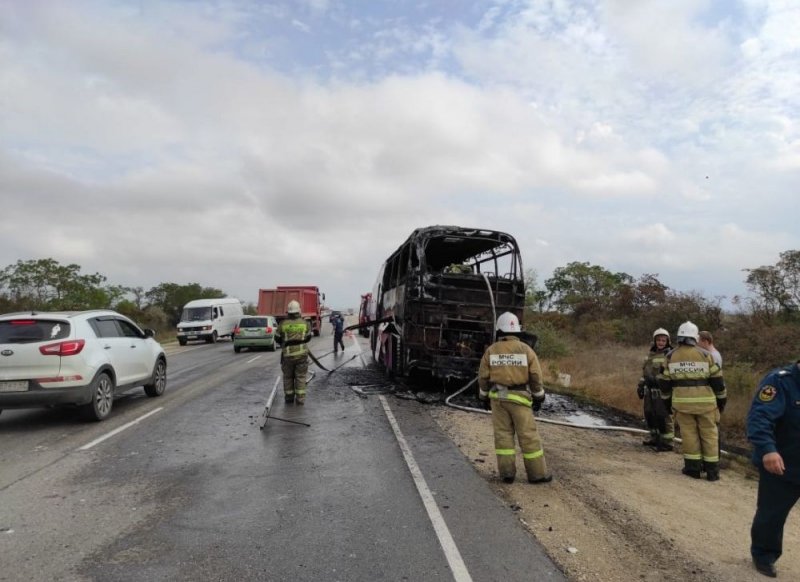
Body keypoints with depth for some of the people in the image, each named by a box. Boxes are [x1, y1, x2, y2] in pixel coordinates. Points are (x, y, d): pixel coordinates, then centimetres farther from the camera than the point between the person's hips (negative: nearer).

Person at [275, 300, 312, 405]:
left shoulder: (282, 324, -5)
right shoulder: (305, 323, -1)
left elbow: (277, 338, 7)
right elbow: (308, 338, 11)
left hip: (287, 354, 0)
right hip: (301, 353, 0)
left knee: (288, 377, 14)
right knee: (300, 377, 6)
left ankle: (289, 397, 18)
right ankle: (300, 398, 4)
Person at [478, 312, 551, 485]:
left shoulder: (491, 350, -2)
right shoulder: (526, 349, -6)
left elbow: (483, 377, 0)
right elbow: (535, 376, -5)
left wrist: (484, 397, 13)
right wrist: (538, 398, 5)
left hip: (498, 397, 2)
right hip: (518, 398, -2)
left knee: (503, 434, 7)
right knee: (528, 436, 5)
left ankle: (507, 472, 7)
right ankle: (537, 473, 10)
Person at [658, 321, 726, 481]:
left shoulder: (670, 356, 1)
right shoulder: (705, 355, -5)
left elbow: (664, 382, 6)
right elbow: (717, 380, -1)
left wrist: (667, 400, 17)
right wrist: (722, 399, 11)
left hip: (682, 402, 1)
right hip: (705, 402, -1)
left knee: (689, 434, 8)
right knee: (709, 434, 8)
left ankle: (693, 467, 10)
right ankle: (712, 470, 12)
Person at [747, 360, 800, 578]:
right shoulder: (781, 381, -20)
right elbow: (760, 417, -31)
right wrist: (767, 450, -44)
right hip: (780, 465, -4)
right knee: (771, 513, 10)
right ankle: (764, 556, 30)